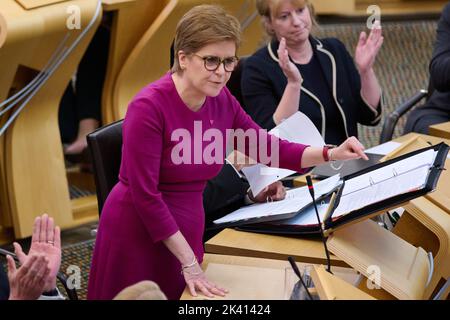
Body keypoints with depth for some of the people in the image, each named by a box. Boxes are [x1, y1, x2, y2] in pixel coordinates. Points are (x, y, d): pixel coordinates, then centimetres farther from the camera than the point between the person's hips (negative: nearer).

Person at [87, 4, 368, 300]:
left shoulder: (222, 101, -1)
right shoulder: (149, 107, -21)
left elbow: (268, 148, 10)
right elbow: (145, 195, -21)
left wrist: (330, 154, -6)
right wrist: (190, 263, -21)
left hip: (187, 232, 6)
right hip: (139, 236, -6)